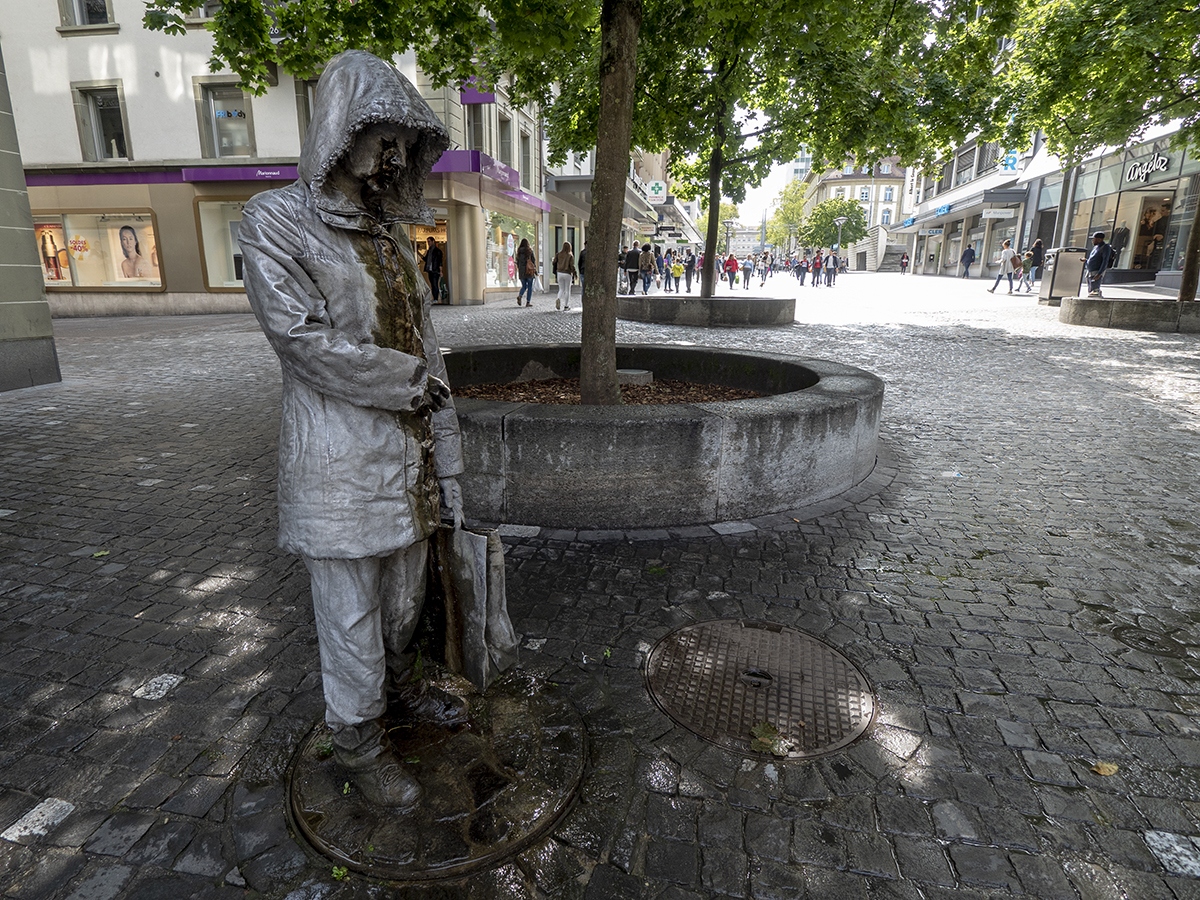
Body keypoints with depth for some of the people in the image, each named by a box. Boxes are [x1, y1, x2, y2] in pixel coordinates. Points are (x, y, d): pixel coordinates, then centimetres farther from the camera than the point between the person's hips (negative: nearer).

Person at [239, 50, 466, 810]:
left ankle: (400, 687, 44)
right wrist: (409, 382, -9)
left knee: (405, 593, 20)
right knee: (351, 611, 8)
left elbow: (430, 356, 9)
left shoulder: (395, 239, 11)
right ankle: (360, 744, 28)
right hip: (341, 462, -6)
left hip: (407, 453, 6)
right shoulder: (277, 221, -8)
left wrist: (448, 465, 7)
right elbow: (307, 341, -19)